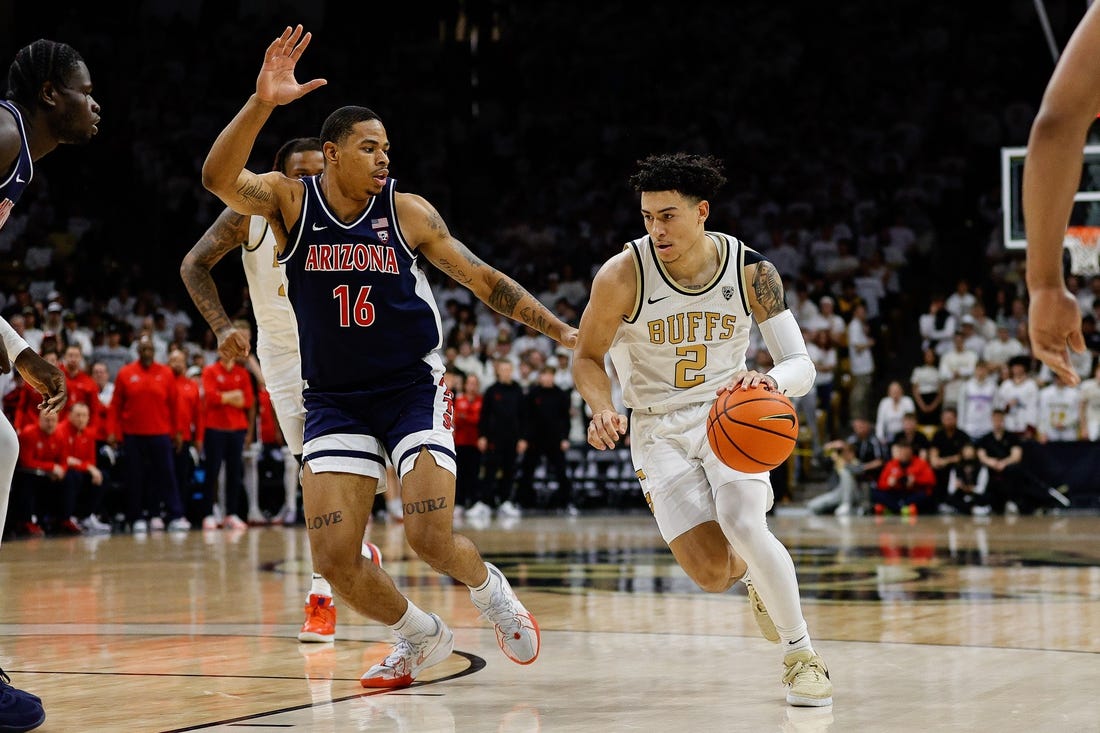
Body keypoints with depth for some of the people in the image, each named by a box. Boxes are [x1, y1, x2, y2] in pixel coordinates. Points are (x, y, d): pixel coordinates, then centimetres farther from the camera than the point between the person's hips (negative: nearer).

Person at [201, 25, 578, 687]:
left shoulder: (407, 211, -4)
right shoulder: (289, 200, -5)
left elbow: (481, 278, 4)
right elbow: (219, 177, -25)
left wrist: (560, 330, -1)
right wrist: (262, 103, -40)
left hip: (412, 389, -1)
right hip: (335, 400, 1)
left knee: (432, 538, -16)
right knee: (335, 557, -7)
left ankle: (490, 591, 19)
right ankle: (422, 638, 20)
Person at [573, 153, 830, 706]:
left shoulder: (752, 272, -13)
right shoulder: (623, 275, -17)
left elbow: (802, 366, -13)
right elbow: (587, 357, -3)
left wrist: (770, 381, -37)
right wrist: (602, 410, -23)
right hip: (658, 428, 0)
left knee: (744, 526, -28)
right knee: (713, 575, -13)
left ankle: (801, 653, -6)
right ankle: (764, 573, 27)